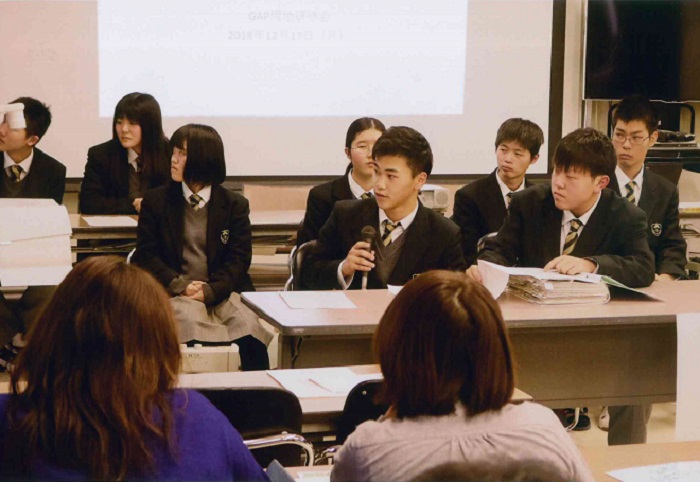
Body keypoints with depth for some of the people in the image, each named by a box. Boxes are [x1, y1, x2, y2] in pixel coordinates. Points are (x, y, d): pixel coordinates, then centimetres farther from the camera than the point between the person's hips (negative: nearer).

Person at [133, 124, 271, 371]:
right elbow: (146, 255, 5)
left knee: (248, 324, -30)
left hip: (222, 292, 1)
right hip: (175, 293, -1)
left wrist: (209, 290, -15)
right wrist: (181, 285, -12)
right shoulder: (155, 201, 11)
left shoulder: (235, 205, 10)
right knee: (189, 318, -35)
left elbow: (239, 259, 3)